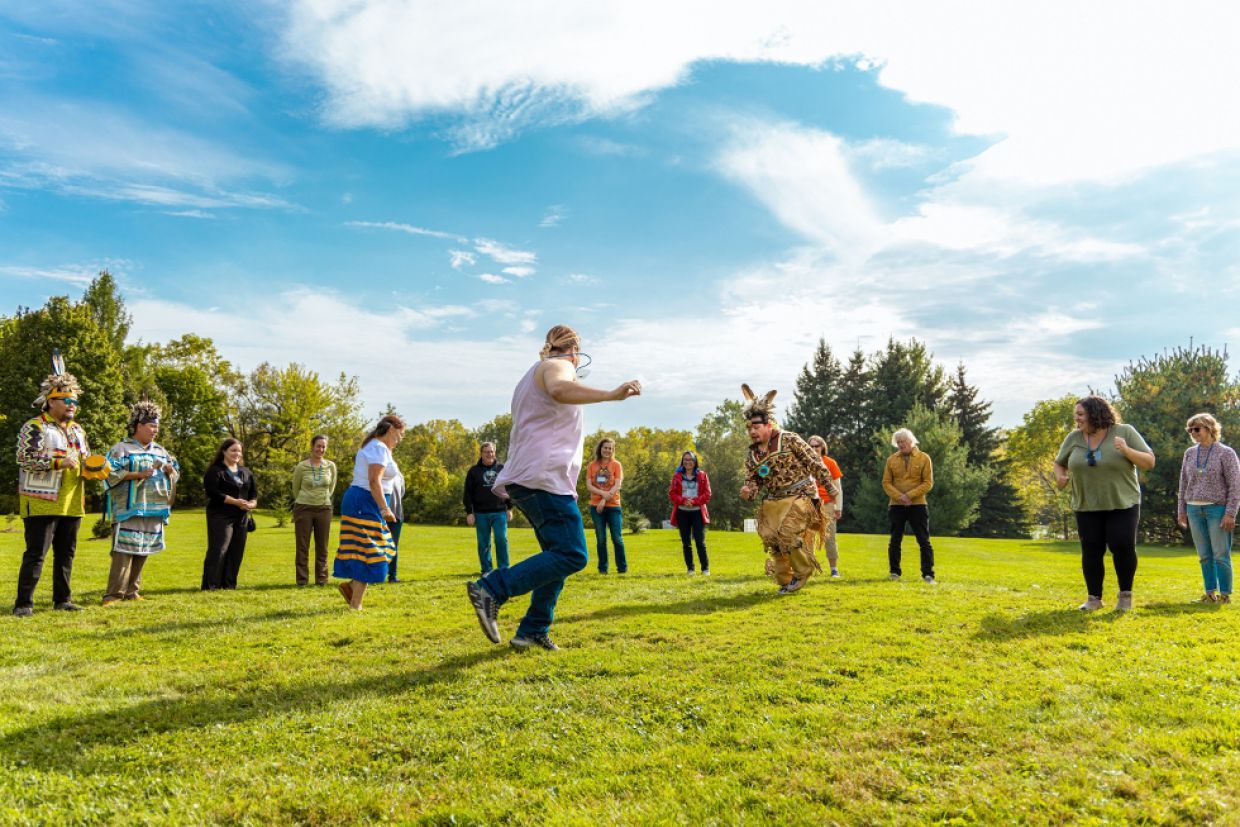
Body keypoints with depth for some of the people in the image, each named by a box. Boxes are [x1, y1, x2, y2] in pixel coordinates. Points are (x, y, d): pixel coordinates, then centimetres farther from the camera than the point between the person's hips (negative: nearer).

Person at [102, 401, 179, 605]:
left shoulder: (160, 451, 18)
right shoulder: (121, 448, 0)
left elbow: (176, 473, 23)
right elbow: (111, 474, -10)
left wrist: (170, 471, 1)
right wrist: (138, 475, -16)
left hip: (154, 510, 6)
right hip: (129, 510, -6)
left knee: (143, 552, 8)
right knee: (124, 550, -10)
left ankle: (131, 591, 17)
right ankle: (113, 594, -7)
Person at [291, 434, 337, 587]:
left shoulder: (331, 466, 0)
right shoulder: (301, 467, -5)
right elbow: (296, 488, 9)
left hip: (324, 509, 2)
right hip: (303, 508, -2)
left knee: (322, 547, 6)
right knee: (302, 546, 2)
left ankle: (321, 579, 14)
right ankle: (302, 579, 10)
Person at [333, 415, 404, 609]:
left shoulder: (371, 445, 18)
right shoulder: (380, 448, -14)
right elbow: (374, 480, -24)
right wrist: (384, 509, -27)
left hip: (358, 501, 10)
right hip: (367, 503, -10)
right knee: (369, 552, -6)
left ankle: (350, 585, 17)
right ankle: (355, 604, -2)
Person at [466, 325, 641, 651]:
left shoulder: (533, 374, 29)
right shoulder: (557, 366, -2)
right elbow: (559, 390, -28)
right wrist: (612, 394, -33)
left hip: (527, 478, 11)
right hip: (545, 477, -11)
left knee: (559, 555, 13)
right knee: (572, 555, -16)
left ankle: (533, 631, 10)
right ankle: (492, 589, -22)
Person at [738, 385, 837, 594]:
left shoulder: (789, 440, -9)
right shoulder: (752, 455, 6)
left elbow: (813, 461, -5)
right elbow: (753, 480, 11)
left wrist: (829, 484, -2)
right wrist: (748, 490, -13)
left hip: (799, 497, -6)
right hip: (773, 502, 6)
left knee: (788, 534, -18)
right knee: (771, 538, 3)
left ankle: (803, 572, 7)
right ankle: (785, 581, 21)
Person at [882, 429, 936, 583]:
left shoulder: (924, 458, -1)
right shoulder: (891, 460, 6)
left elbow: (928, 483, -5)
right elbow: (886, 482, 2)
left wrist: (910, 495, -16)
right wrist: (899, 496, -15)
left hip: (918, 505, -2)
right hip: (896, 506, 2)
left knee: (924, 540, 0)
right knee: (895, 540, 7)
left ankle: (928, 574, 5)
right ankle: (894, 572, 18)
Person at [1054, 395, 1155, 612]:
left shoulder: (1125, 432, -6)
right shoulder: (1073, 438, 1)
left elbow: (1149, 462, -6)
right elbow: (1059, 463, 15)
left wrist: (1127, 450, -23)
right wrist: (1060, 476, -7)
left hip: (1122, 504, -2)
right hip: (1087, 506, 2)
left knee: (1123, 547, -10)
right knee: (1091, 551, 1)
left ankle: (1125, 594, 12)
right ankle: (1094, 598, 14)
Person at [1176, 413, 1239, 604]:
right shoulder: (1190, 453, 11)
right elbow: (1184, 484, 16)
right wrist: (1181, 511, 12)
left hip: (1217, 509, -5)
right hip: (1194, 510, 5)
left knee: (1220, 555, -2)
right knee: (1204, 556, 8)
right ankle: (1210, 593, 14)